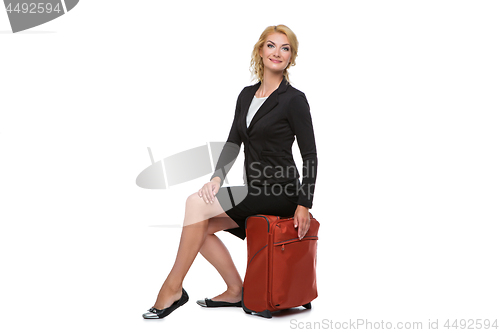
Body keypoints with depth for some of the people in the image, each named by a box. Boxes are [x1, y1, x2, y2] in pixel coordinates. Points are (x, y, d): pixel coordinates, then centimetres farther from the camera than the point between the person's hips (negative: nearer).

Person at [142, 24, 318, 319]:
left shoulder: (294, 99, -9)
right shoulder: (247, 95, 12)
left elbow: (310, 156, -10)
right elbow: (233, 142, 8)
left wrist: (304, 205, -17)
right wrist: (217, 178, -10)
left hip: (280, 193, -7)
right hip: (255, 191, 7)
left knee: (196, 204, -18)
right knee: (201, 226, -6)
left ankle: (174, 288, -9)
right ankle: (236, 291, 8)